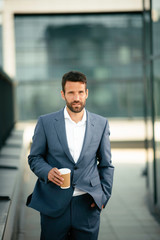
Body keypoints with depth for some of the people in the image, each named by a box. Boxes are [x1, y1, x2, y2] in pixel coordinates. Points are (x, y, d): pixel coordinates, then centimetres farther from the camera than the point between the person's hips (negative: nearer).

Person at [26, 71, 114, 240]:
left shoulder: (101, 124, 6)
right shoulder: (45, 122, 1)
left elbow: (106, 164, 13)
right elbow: (34, 157, 7)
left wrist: (104, 195, 6)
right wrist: (47, 171, -13)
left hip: (88, 205, 1)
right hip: (53, 205, -1)